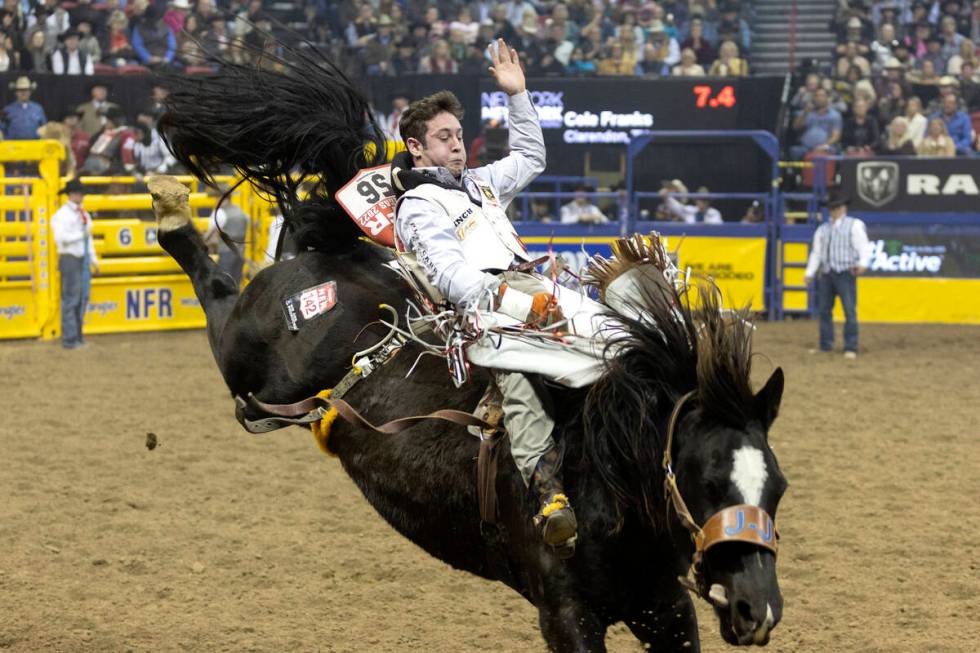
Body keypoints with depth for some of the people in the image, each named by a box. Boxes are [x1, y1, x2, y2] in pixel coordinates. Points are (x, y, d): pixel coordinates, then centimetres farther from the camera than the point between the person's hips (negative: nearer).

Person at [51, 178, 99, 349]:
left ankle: (78, 335, 20)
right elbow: (60, 237, -23)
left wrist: (94, 259, 20)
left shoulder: (84, 214, 15)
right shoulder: (62, 214, -11)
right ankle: (69, 339, -6)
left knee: (83, 298, 11)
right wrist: (82, 234, -18)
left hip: (83, 259, 8)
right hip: (70, 259, -8)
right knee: (70, 300, -8)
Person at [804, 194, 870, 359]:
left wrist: (863, 264, -23)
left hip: (845, 273, -5)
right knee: (824, 310, 7)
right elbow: (816, 252, 17)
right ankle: (826, 346, 16)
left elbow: (864, 246, -6)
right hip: (826, 274, 5)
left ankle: (851, 348, -9)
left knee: (850, 311, -10)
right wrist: (809, 273, 8)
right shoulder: (822, 229, 17)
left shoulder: (854, 225, 2)